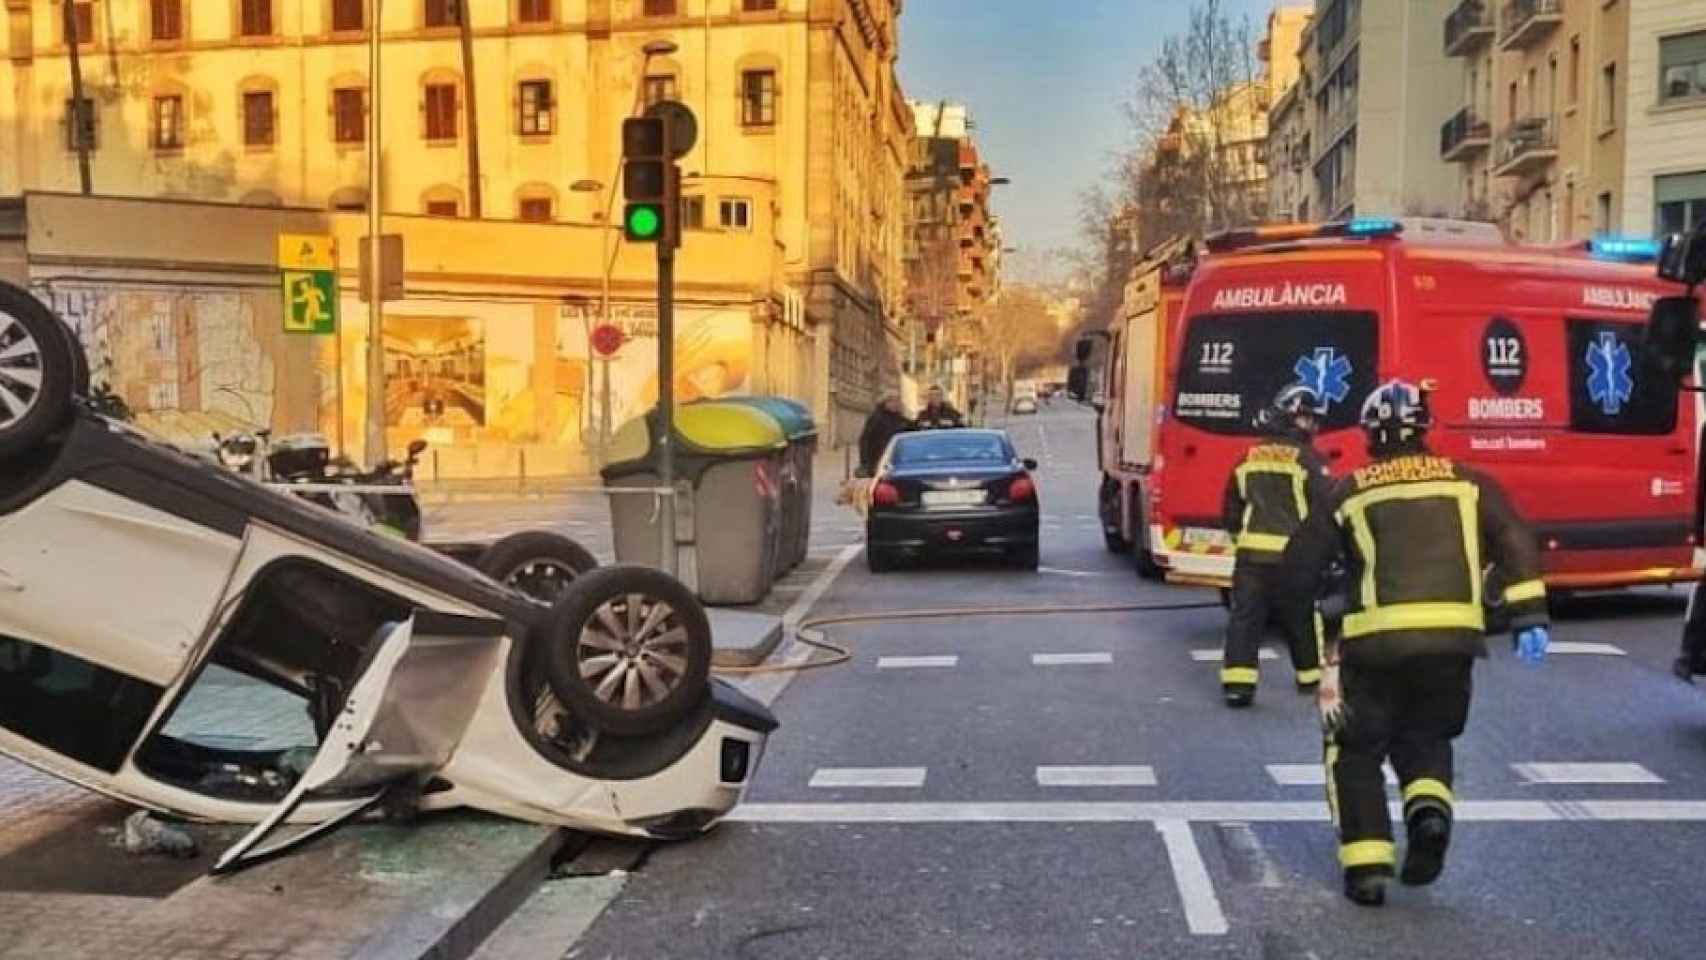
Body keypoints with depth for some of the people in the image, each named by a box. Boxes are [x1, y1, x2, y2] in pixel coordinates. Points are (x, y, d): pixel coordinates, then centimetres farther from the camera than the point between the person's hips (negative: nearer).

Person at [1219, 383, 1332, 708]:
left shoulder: (1248, 457, 11)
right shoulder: (1307, 458, -5)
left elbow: (1232, 507, 17)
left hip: (1251, 550, 3)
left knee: (1245, 615, 1)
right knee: (1301, 616, 14)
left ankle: (1238, 681, -8)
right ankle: (1312, 675, 28)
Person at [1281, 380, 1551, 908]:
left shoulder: (1349, 492, 9)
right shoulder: (1465, 482, 12)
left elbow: (1298, 569, 10)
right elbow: (1516, 543, 1)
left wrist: (1329, 596, 30)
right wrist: (1529, 618, 0)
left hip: (1375, 641, -2)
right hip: (1454, 638, 2)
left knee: (1356, 750, 15)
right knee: (1427, 737, 26)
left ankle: (1366, 866, 4)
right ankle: (1430, 808, -2)